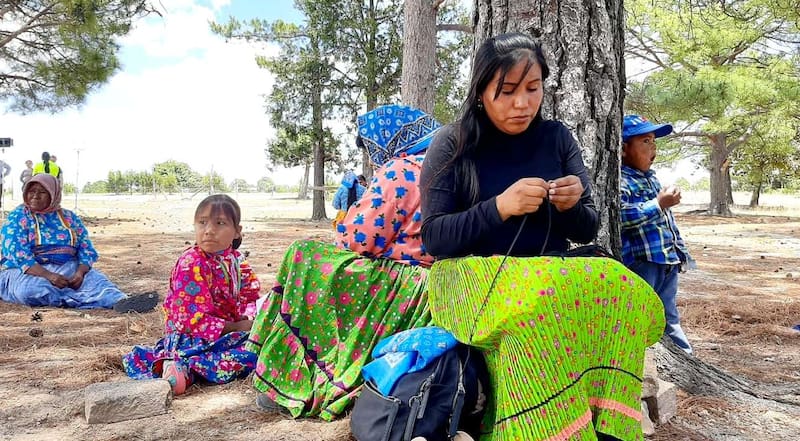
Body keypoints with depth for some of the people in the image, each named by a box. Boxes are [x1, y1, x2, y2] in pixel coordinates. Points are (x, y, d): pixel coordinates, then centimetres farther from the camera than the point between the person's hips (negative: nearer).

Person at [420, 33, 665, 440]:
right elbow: (433, 238, -8)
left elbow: (586, 231, 10)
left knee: (619, 289, -27)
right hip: (473, 277, -3)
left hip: (553, 273, 4)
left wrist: (571, 207, -14)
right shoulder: (453, 144, -2)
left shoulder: (556, 138, 8)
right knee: (541, 304, -36)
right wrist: (500, 207, -22)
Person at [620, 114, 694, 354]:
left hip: (668, 261, 10)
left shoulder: (651, 177, 19)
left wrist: (681, 250, 24)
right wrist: (659, 204, -24)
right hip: (639, 261, -9)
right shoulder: (618, 179, -13)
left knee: (669, 318, 21)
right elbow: (621, 215, -29)